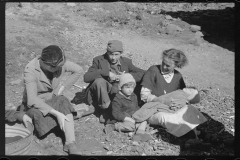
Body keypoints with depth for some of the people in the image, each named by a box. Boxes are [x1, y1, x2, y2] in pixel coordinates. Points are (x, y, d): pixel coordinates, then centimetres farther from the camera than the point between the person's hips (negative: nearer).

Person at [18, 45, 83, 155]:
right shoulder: (30, 70, -28)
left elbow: (78, 70, 0)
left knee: (64, 104, -29)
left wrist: (62, 87, -8)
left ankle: (70, 144, -34)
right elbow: (32, 99, -32)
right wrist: (57, 114, -39)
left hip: (53, 98, 3)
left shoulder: (60, 64, -16)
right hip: (34, 104, -3)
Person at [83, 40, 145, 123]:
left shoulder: (126, 62, 8)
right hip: (103, 98, -2)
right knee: (99, 81, -31)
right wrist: (107, 73, -22)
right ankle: (106, 110, -15)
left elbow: (143, 74, -1)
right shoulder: (99, 60, -1)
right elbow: (86, 77, -15)